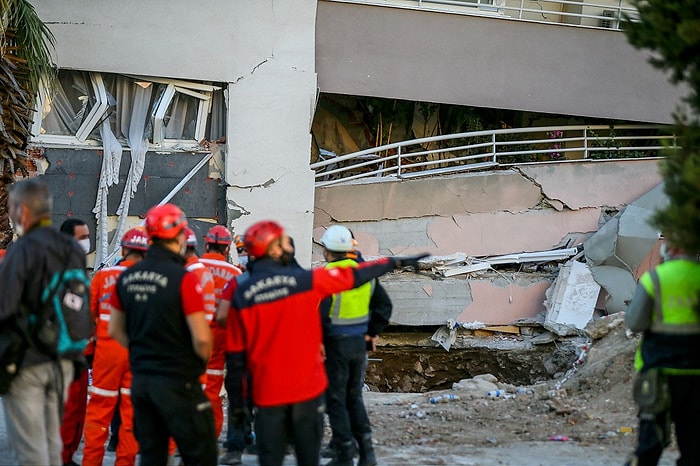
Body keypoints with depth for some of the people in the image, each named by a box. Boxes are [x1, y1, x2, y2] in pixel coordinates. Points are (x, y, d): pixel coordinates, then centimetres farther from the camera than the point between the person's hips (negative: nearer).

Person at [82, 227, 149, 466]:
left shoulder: (103, 275, -3)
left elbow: (88, 313, 3)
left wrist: (92, 338, 20)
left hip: (107, 349, 1)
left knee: (99, 409, 9)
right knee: (131, 411, 8)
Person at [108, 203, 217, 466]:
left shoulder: (127, 277, 3)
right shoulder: (183, 278, -16)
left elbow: (115, 330, 12)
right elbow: (201, 338, -18)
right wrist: (202, 361, 1)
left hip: (140, 380, 7)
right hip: (178, 382, -7)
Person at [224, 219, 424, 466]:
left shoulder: (241, 294, -5)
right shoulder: (305, 280, -9)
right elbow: (354, 276, 0)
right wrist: (394, 262, 14)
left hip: (267, 392, 1)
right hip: (308, 388, -1)